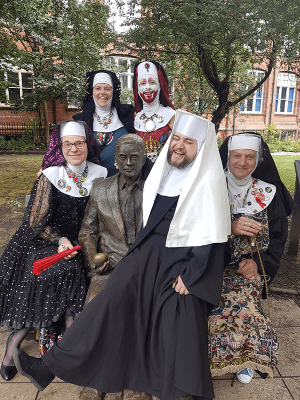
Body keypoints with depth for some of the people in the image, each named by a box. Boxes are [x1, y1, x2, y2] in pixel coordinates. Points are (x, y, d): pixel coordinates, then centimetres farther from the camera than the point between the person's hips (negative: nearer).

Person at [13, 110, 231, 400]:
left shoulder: (210, 182, -12)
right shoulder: (162, 172, 6)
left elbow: (211, 237, -13)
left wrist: (189, 275, -14)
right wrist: (143, 249, 15)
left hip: (184, 259, -5)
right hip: (149, 249, 5)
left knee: (180, 328, 4)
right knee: (112, 301, 1)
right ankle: (52, 367, 10)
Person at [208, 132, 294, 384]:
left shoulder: (269, 193, 4)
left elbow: (278, 237, 8)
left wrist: (258, 263, -6)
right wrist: (229, 228, -19)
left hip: (249, 267, 1)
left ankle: (245, 359, 8)